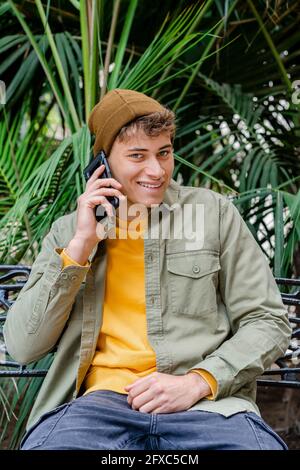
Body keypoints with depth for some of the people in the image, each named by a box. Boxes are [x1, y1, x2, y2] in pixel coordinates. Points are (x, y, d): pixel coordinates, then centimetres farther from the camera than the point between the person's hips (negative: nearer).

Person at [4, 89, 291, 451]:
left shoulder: (214, 211, 10)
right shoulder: (68, 231, 13)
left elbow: (268, 322, 9)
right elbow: (22, 348, 5)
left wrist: (198, 381, -8)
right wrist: (79, 247, -3)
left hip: (208, 402, 0)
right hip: (102, 399, 0)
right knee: (47, 442, -34)